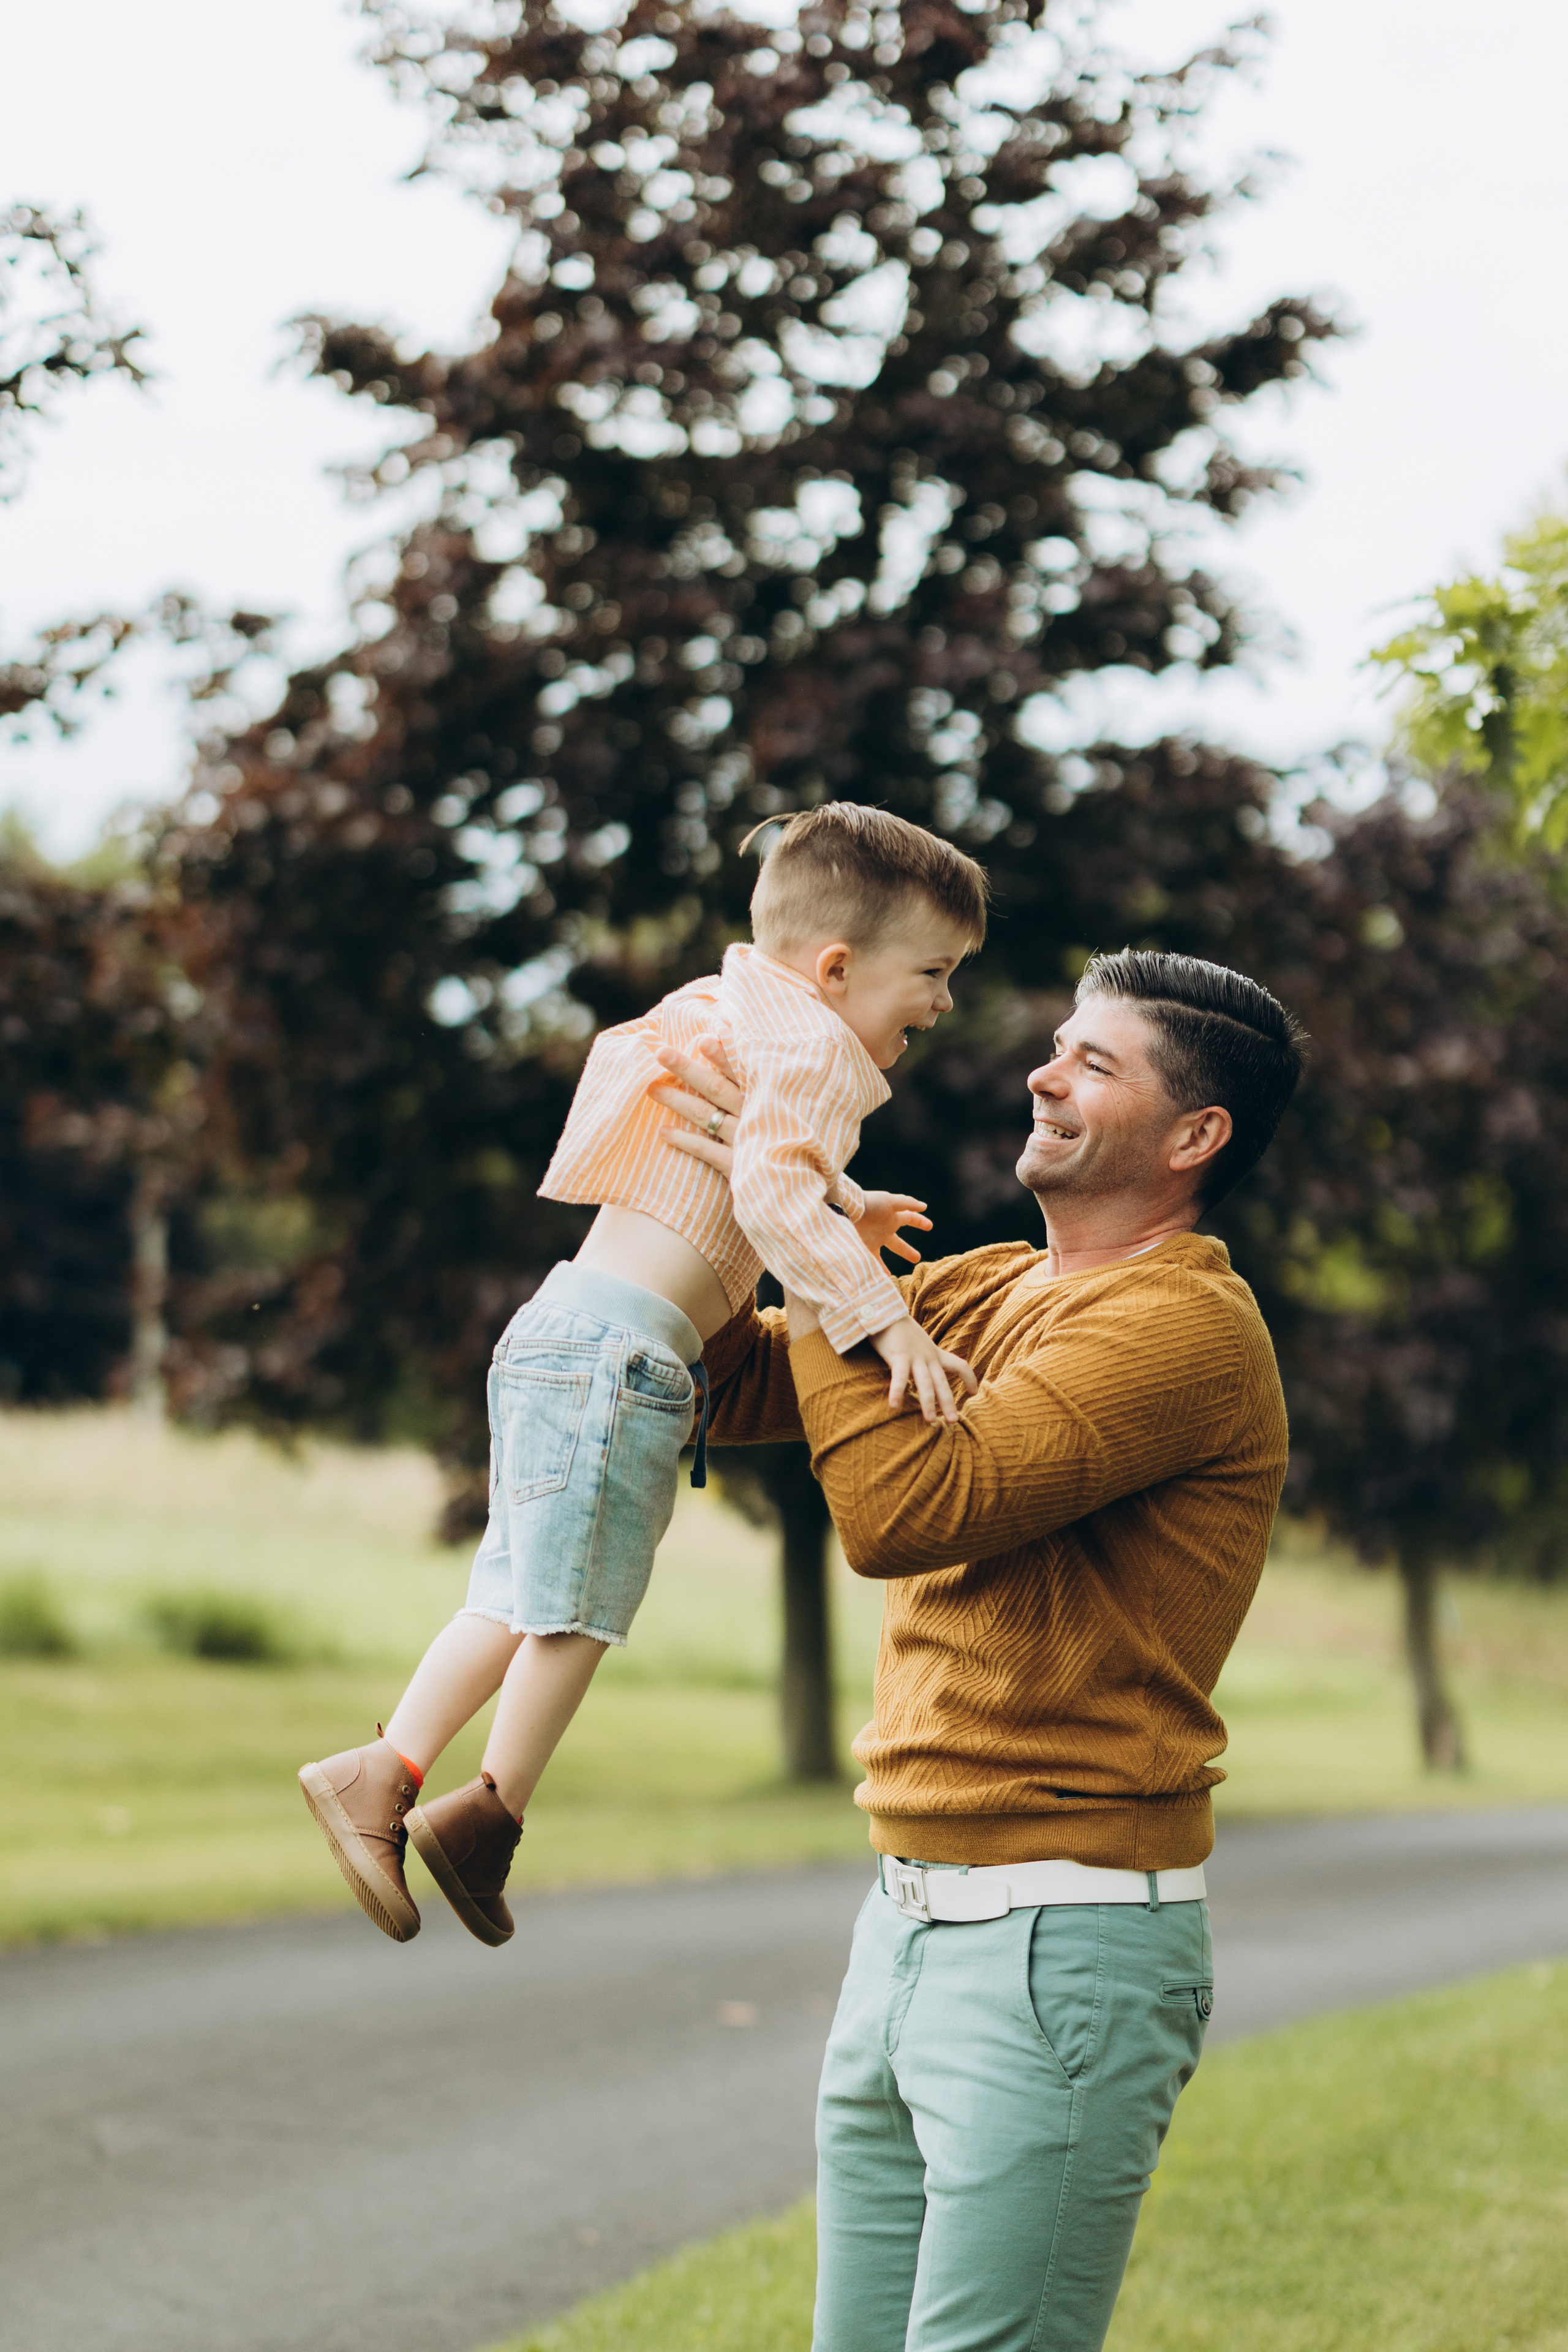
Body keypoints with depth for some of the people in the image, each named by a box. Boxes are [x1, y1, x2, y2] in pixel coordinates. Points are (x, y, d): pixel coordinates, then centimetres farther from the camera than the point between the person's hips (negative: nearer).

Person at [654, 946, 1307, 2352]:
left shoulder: (1185, 1326, -14)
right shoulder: (983, 1294, 15)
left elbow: (905, 1510, -23)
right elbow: (735, 1388, 20)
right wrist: (692, 1180, 5)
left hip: (1066, 1949, -9)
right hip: (911, 1921, 9)